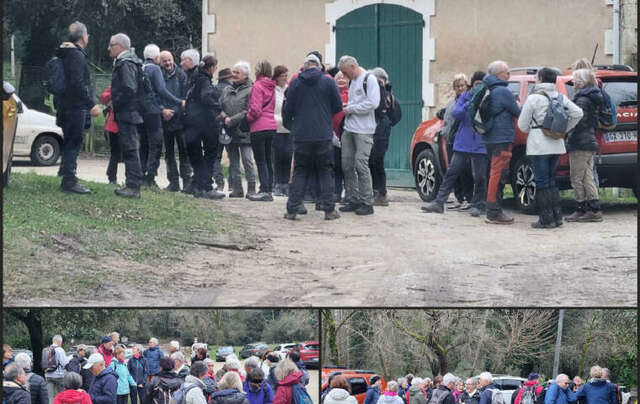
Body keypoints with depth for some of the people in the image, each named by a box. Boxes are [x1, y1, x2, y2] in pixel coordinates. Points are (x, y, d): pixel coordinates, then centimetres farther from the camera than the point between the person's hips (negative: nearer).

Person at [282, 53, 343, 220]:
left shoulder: (295, 83, 1)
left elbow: (288, 109, 3)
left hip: (301, 136, 1)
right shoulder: (328, 82, -2)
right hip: (324, 136, -1)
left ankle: (292, 209, 3)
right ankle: (329, 209, 1)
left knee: (300, 171, 9)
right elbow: (337, 107, 2)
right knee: (326, 172, 6)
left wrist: (290, 125, 21)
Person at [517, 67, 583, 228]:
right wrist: (564, 130, 10)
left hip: (539, 146, -6)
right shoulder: (560, 97, 7)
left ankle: (546, 219, -2)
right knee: (551, 181, 16)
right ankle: (556, 216, 15)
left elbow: (522, 125, -5)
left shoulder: (533, 98, -9)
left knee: (542, 183, -1)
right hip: (556, 145, 6)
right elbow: (578, 113, 3)